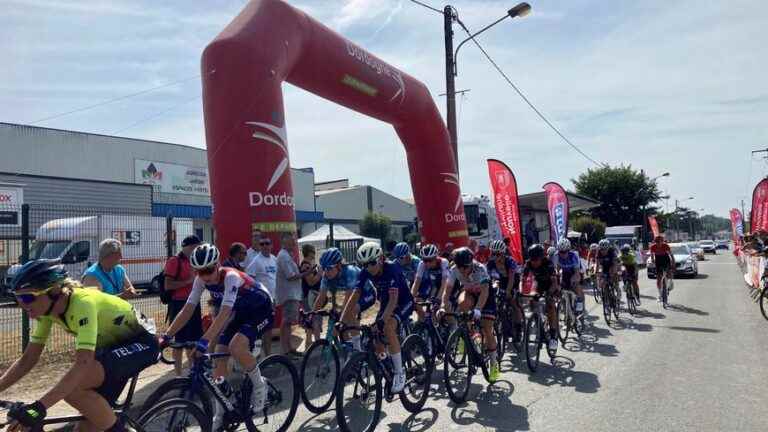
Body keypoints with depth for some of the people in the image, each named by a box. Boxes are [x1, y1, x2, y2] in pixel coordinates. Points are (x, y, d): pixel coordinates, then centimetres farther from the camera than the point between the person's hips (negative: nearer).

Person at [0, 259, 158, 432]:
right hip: (114, 345, 8)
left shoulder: (82, 303, -32)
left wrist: (38, 407, -47)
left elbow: (83, 363, -41)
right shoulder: (47, 308, -8)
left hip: (142, 342, -8)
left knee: (73, 387, -27)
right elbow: (27, 359, 0)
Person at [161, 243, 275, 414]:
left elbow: (225, 313, -42)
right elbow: (187, 310, -11)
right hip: (241, 313, 7)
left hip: (262, 311, -7)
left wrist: (204, 341, -52)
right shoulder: (201, 280, -12)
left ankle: (260, 385, -5)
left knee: (236, 347, -31)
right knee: (218, 357, -3)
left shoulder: (231, 277, -32)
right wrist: (166, 336, -21)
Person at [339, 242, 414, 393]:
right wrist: (342, 320, -28)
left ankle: (399, 373, -21)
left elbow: (393, 298, -36)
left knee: (389, 327, -31)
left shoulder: (391, 269, -29)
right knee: (378, 345, -7)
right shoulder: (365, 273, -13)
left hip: (403, 303, -6)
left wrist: (382, 319, -48)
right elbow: (355, 295, -18)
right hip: (385, 302, 6)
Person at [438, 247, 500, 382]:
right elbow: (447, 290, -26)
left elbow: (485, 291, -43)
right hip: (468, 292, 2)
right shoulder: (454, 270, -24)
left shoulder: (480, 269, -34)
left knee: (487, 331, -9)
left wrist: (478, 309, -56)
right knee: (463, 303, -36)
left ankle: (494, 364, 9)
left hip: (484, 295, -2)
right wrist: (443, 307, -42)